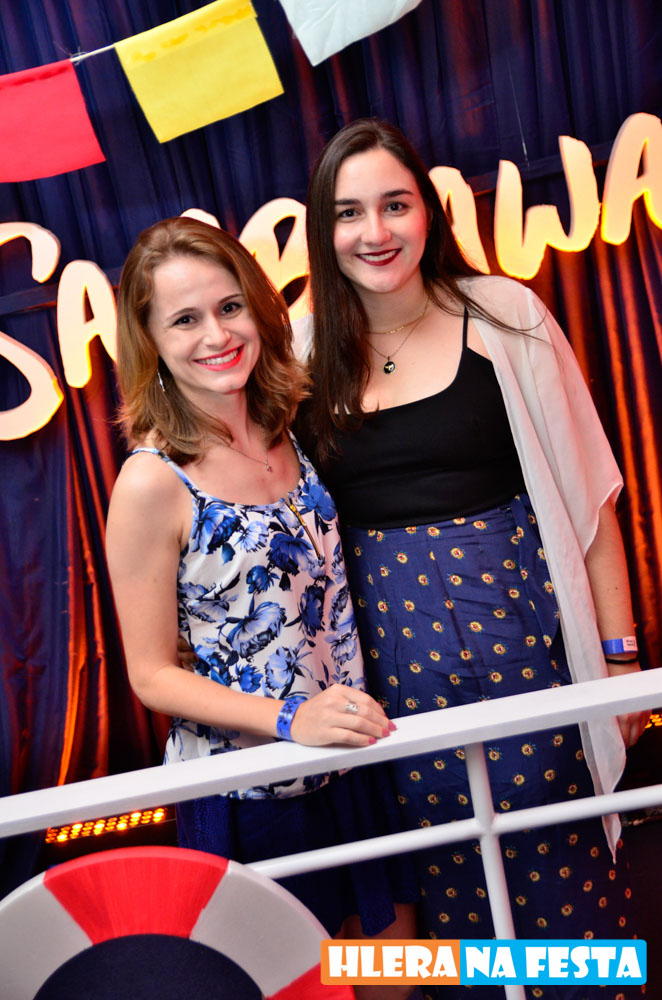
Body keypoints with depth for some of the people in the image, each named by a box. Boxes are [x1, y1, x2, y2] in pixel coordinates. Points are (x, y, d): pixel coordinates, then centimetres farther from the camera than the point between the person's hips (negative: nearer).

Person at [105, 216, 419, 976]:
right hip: (245, 790, -5)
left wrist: (360, 712, 0)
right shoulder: (153, 481, -20)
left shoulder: (287, 432, -3)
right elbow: (152, 675, -15)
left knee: (393, 962, 22)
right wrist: (290, 720, -25)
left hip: (350, 759, 5)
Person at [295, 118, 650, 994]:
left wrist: (619, 652, -2)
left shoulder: (503, 315, -3)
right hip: (391, 648, 2)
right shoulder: (307, 356, 2)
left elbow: (584, 493, -1)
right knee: (448, 863, 14)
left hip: (520, 624, -1)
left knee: (556, 847, 9)